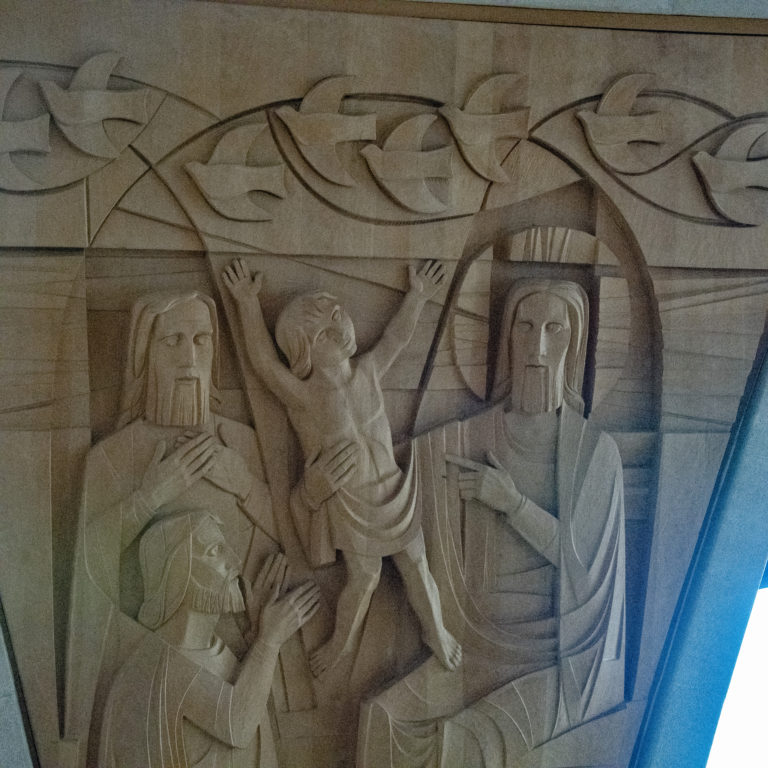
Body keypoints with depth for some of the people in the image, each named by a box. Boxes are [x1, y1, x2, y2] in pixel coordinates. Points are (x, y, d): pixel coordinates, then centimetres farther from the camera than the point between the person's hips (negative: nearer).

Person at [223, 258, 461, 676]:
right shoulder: (303, 395, -22)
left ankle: (436, 630, 43)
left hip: (391, 495, 4)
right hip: (348, 504, -4)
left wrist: (416, 295, 12)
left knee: (416, 566, 17)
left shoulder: (367, 371, -8)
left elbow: (395, 337, 7)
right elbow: (263, 360, -31)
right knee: (364, 577, 10)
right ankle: (342, 641, 41)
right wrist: (247, 302, -27)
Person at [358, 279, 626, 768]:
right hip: (481, 644, 3)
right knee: (385, 715, -17)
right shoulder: (471, 437, 1)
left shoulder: (596, 450, -5)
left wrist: (511, 500, -17)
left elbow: (584, 557, -10)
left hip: (558, 658, -3)